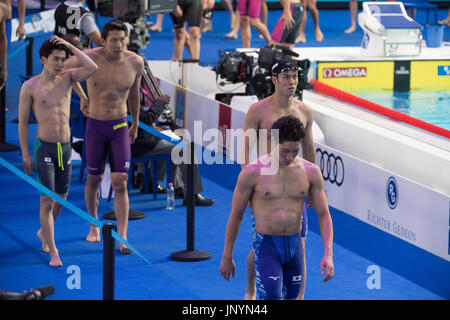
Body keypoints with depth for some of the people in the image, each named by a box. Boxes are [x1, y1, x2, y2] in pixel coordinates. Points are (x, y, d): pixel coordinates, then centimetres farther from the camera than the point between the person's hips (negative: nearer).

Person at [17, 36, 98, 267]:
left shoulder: (67, 78, 3)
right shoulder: (30, 87, -7)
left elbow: (92, 68, -13)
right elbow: (23, 122, -4)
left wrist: (70, 46, -13)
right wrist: (25, 154, -7)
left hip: (65, 148, 5)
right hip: (44, 148, -5)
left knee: (61, 198, 15)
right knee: (47, 201, -8)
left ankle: (43, 232, 41)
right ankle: (53, 253, -5)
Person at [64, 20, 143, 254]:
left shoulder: (135, 62, -8)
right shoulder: (89, 59, -16)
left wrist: (135, 124, 21)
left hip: (120, 127, 1)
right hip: (95, 126, -1)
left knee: (120, 183, -7)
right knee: (94, 179, 13)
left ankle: (122, 239, -10)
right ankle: (93, 226, 36)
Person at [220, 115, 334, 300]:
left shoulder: (310, 172, -1)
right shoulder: (252, 172, -9)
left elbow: (323, 214, 4)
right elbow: (236, 215, -1)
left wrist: (328, 254, -8)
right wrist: (227, 256, 3)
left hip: (295, 246, 4)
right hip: (266, 245, -4)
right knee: (271, 298, -16)